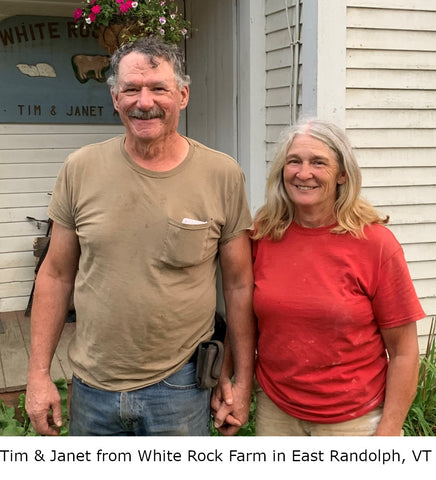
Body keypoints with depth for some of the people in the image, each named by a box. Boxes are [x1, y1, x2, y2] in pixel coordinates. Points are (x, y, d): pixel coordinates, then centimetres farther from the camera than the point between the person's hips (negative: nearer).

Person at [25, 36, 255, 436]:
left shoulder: (223, 175, -8)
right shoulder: (81, 169, -4)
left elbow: (239, 285, -2)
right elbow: (57, 275, 3)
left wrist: (243, 381, 1)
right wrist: (39, 374, 2)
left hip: (180, 385, -1)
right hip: (92, 385, 2)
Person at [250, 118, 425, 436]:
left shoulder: (375, 243, -13)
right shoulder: (262, 235, -5)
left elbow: (403, 351, -10)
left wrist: (388, 434, -12)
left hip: (352, 418, -2)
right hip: (274, 411, 3)